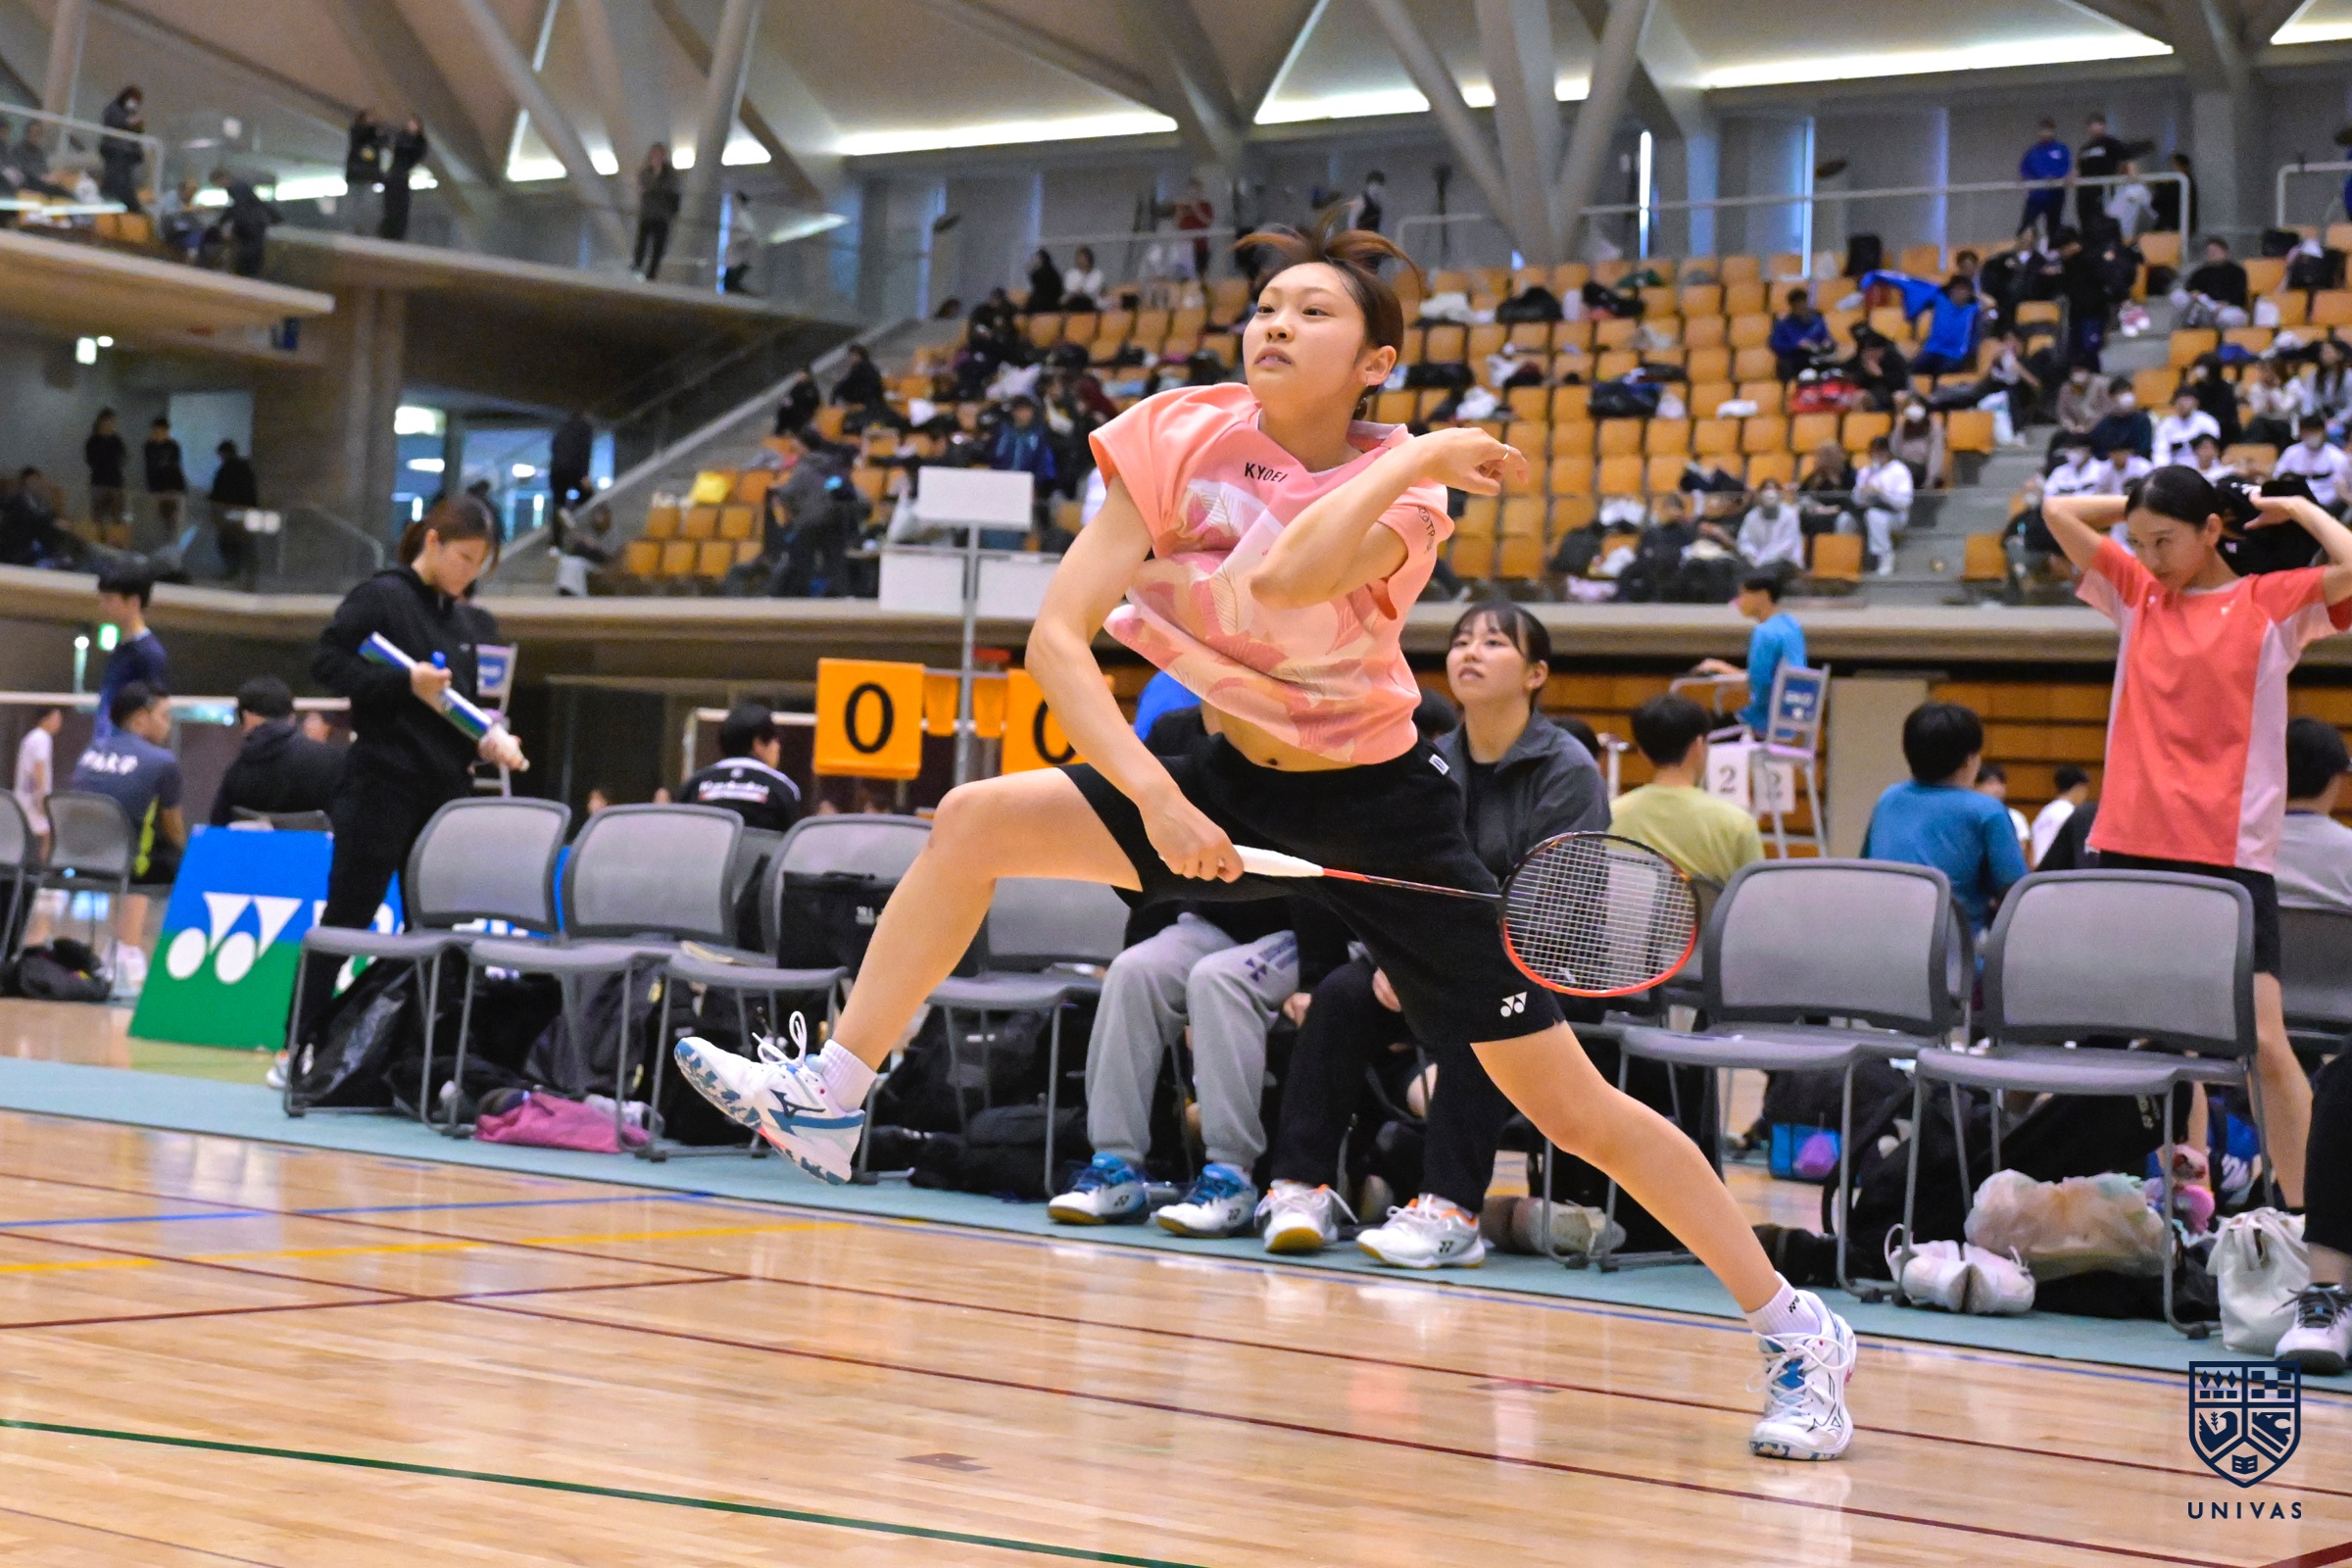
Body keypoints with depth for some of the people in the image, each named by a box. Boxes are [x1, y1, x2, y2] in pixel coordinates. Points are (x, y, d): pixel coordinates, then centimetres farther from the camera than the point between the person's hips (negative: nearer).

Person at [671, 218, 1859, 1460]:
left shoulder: (1405, 487, -19)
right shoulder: (1184, 437, -11)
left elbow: (1288, 579, -41)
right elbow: (1057, 635, -18)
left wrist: (1415, 457, -35)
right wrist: (1153, 794, -29)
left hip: (1377, 808, -4)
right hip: (1230, 780, 4)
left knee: (1573, 1107, -8)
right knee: (976, 821, -9)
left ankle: (1798, 1334, 4)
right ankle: (831, 1098, 3)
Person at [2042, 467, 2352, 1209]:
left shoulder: (2272, 602, 1)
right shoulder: (2137, 595, 12)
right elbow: (2059, 512, 13)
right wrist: (2143, 500, 13)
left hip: (2231, 854, -4)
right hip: (2131, 845, 4)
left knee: (2264, 1042, -8)